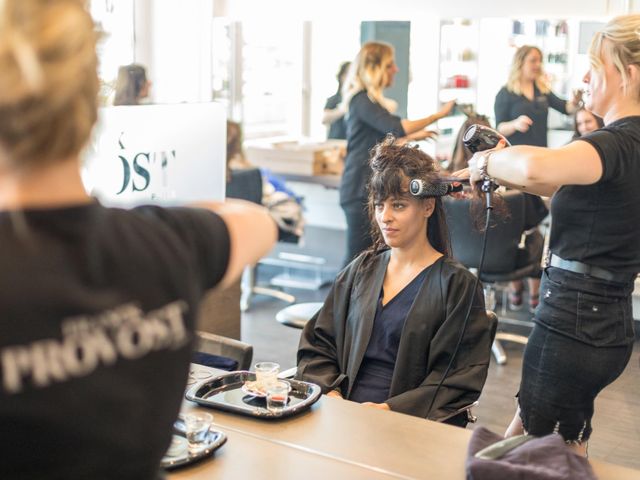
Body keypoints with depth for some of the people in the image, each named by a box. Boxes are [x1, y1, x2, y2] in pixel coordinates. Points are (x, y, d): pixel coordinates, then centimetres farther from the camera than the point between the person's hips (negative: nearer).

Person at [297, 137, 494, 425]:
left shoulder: (457, 285, 0)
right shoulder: (361, 270, 16)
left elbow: (457, 382, -6)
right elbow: (316, 345, 14)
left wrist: (390, 410, -17)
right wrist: (330, 394, -5)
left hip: (405, 422, -4)